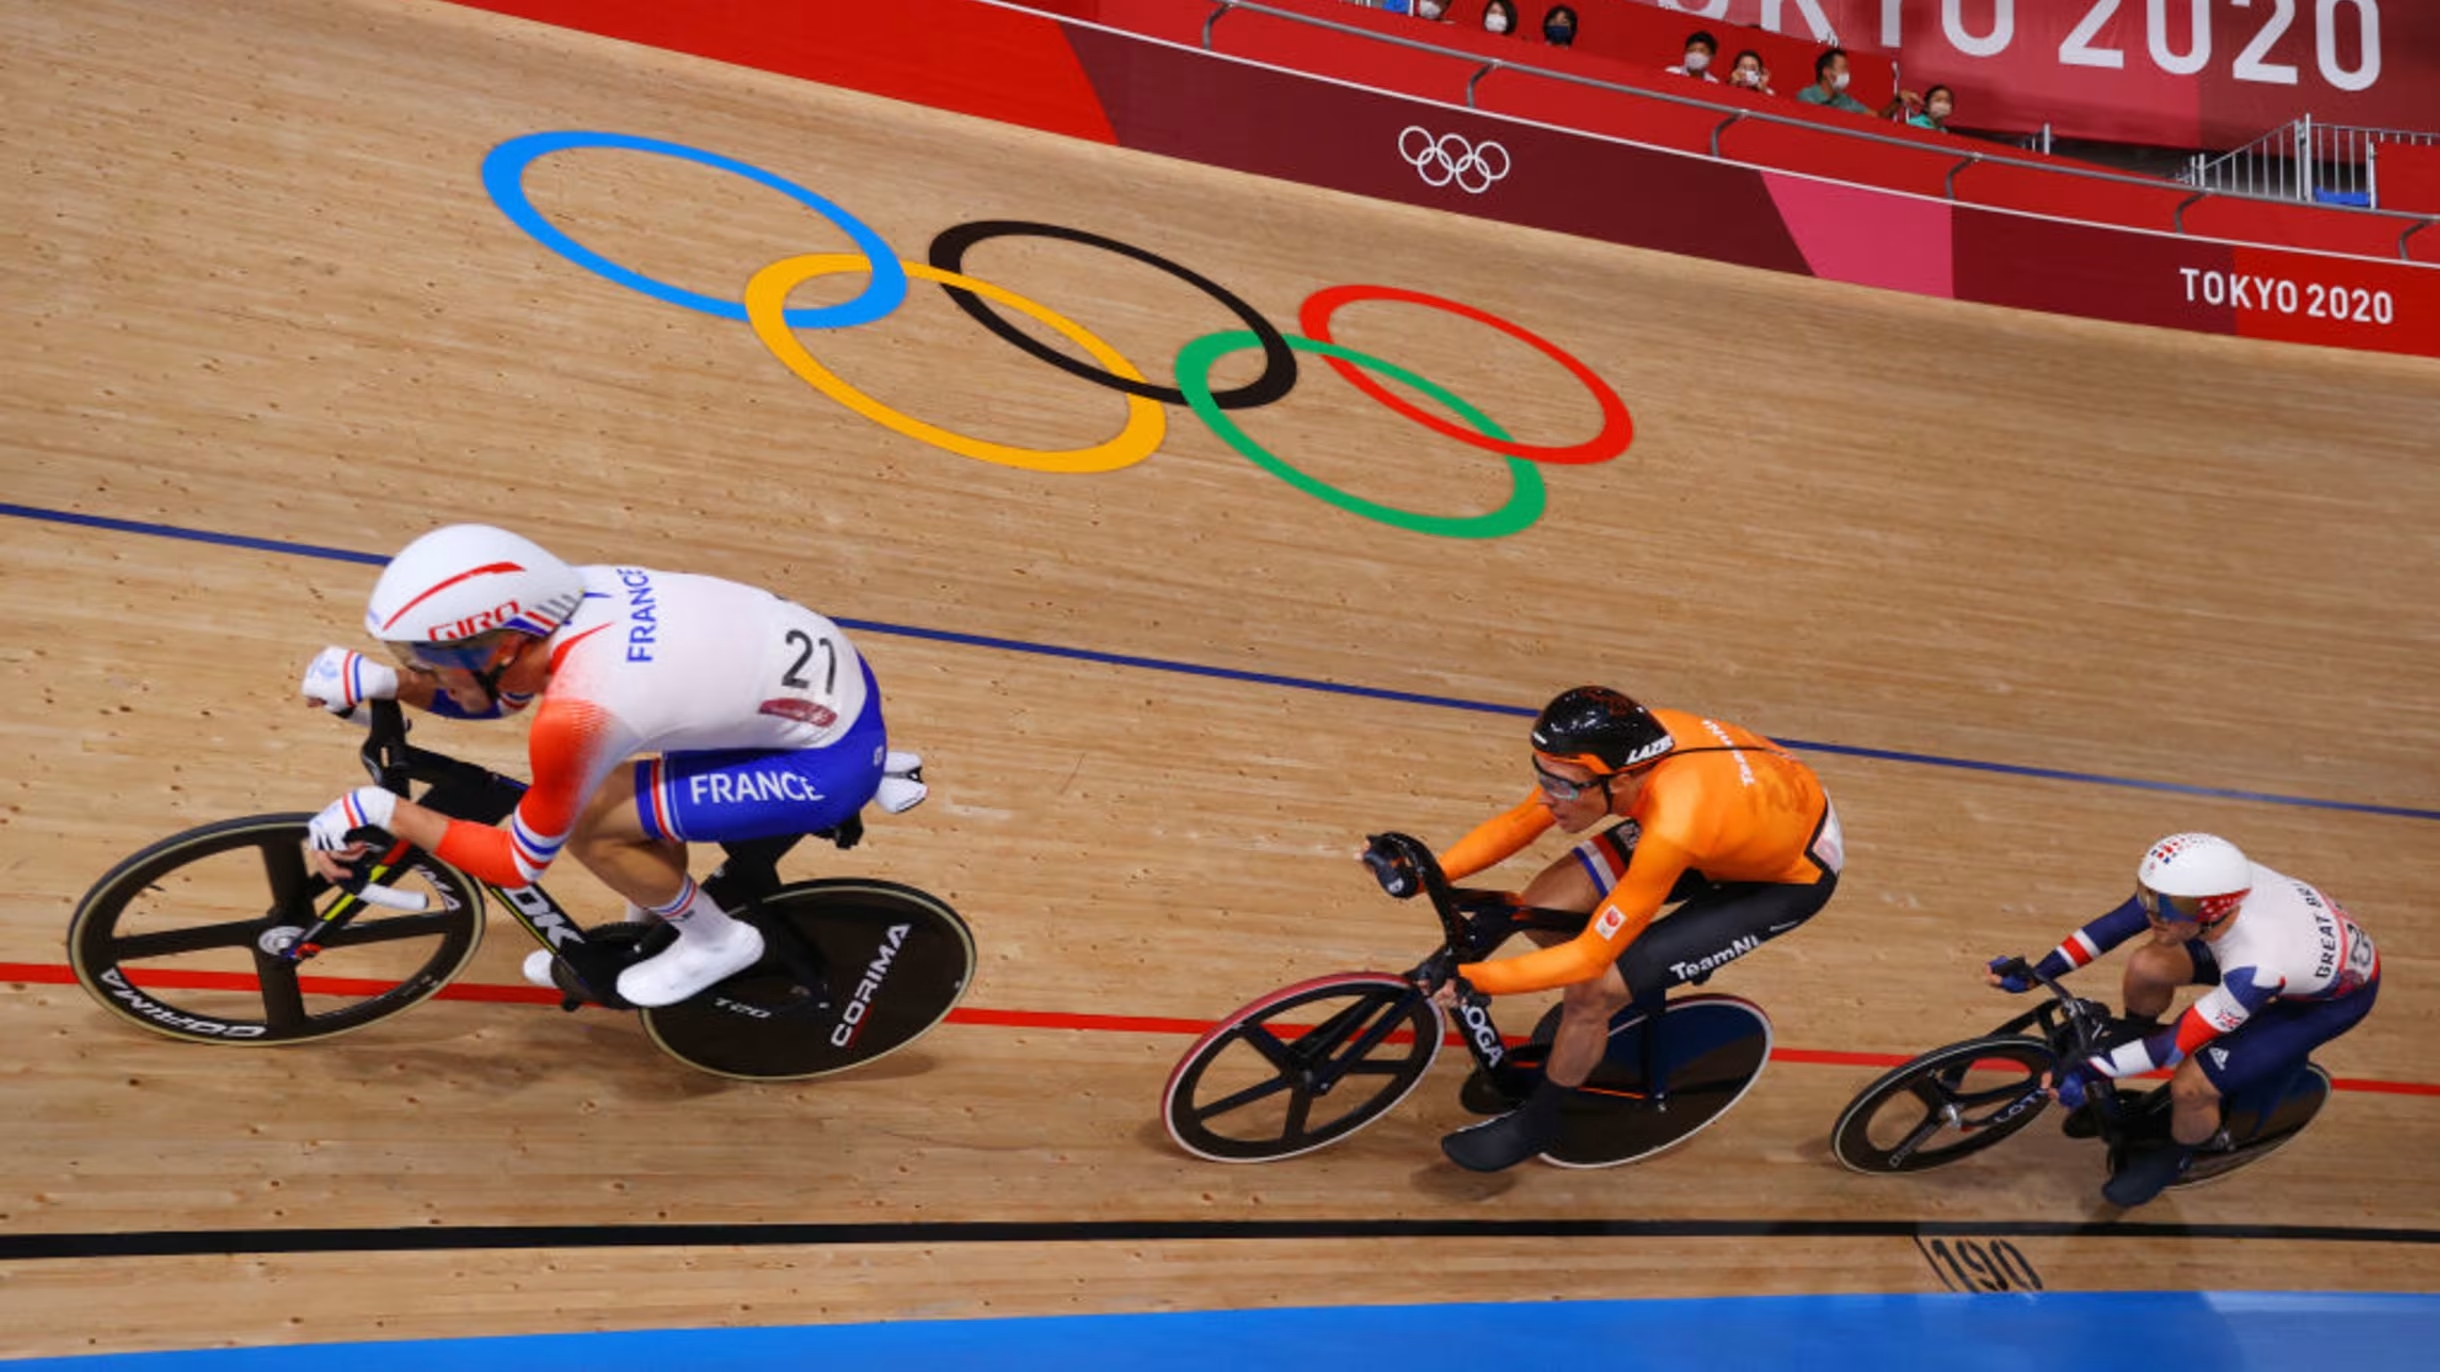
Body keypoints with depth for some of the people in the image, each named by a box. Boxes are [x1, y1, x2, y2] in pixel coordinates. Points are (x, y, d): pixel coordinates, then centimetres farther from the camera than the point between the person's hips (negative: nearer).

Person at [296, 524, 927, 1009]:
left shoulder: (575, 713, -29)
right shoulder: (570, 589, -9)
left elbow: (519, 865, -14)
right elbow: (499, 694, 12)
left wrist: (382, 810, -12)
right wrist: (381, 681, -1)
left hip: (833, 756, -8)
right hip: (827, 668, 8)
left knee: (588, 824, -10)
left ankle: (717, 941, 14)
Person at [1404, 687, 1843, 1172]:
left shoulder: (1673, 831, -42)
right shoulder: (1623, 744, -25)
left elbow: (1590, 957, -31)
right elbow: (1518, 821, -10)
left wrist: (1471, 979, -35)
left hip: (1792, 874, -6)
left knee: (1593, 992, -16)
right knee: (1542, 910, -5)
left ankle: (1534, 1123, 12)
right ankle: (1641, 989, 25)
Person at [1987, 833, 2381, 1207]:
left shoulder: (2258, 968, -44)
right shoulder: (2206, 883, -29)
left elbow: (2176, 1043, -34)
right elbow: (2115, 925, -16)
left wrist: (2086, 1072, -33)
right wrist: (2033, 975, -16)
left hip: (2339, 993, -6)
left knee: (2191, 1086, -15)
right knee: (2146, 968, -13)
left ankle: (2176, 1156, 19)